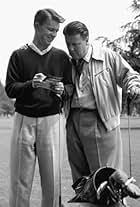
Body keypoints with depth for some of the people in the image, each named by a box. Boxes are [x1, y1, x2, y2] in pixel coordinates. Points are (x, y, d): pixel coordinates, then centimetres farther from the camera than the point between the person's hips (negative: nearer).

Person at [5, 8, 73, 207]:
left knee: (52, 178, 0)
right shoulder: (19, 55, 7)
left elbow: (71, 87, 13)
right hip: (24, 120, -1)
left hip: (53, 120, 1)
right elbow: (10, 88, 3)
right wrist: (31, 84, -15)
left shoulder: (61, 56, 11)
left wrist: (62, 90, -9)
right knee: (20, 179, 0)